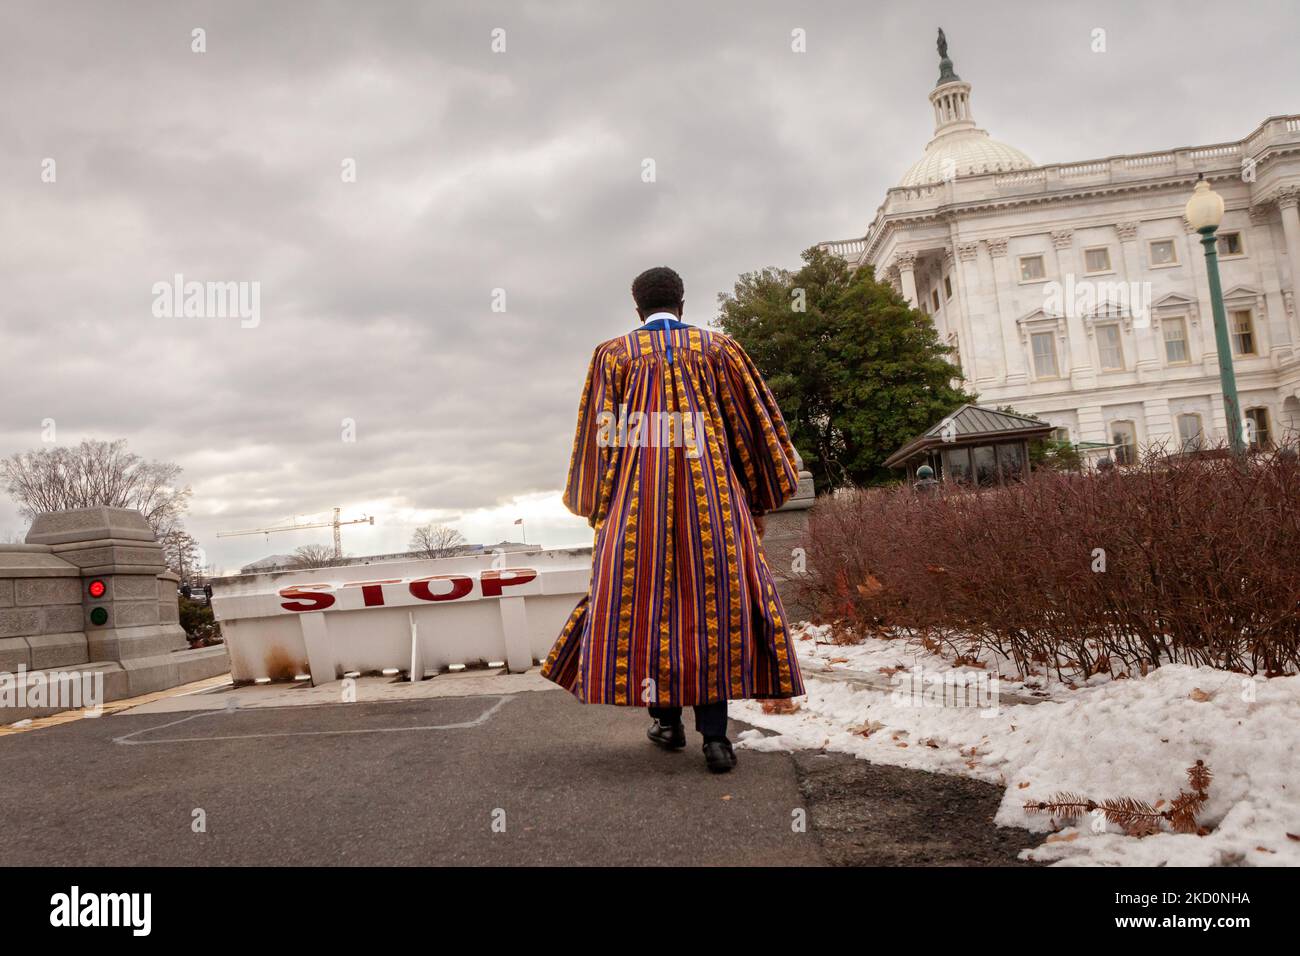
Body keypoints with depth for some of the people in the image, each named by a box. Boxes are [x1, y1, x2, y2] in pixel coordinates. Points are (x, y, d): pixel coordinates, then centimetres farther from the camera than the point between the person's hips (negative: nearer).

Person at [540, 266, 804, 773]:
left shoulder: (612, 354, 8)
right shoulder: (719, 348, 9)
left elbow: (596, 435, 6)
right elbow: (755, 427, 10)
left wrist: (597, 508, 13)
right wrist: (760, 499, 18)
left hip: (637, 502, 0)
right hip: (712, 499, 0)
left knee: (642, 603, 10)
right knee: (715, 603, 3)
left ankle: (666, 720, 18)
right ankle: (715, 734, -1)